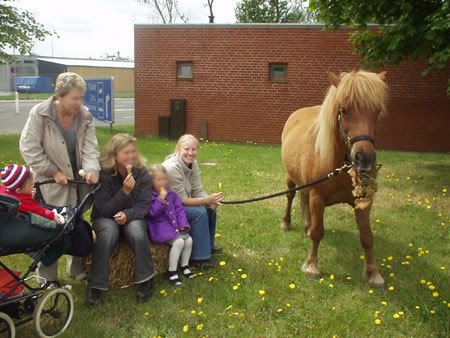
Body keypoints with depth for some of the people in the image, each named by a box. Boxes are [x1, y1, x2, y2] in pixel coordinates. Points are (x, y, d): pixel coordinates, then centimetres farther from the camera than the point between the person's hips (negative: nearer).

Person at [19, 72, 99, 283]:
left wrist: (91, 169, -30)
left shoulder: (85, 116, -6)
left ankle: (77, 269, 35)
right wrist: (54, 171, -18)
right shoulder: (40, 113, -17)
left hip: (77, 181, 4)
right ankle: (47, 278, 19)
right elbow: (29, 148, -16)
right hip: (51, 182, -4)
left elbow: (89, 147, -11)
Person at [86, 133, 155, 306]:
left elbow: (144, 206, -10)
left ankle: (145, 281, -14)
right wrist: (125, 191, -30)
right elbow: (103, 209, -17)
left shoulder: (142, 173, -8)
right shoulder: (103, 173, -15)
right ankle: (96, 286, -22)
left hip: (133, 217, 1)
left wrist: (127, 215, -31)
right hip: (106, 218, -1)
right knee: (108, 232, -36)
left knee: (136, 231, -34)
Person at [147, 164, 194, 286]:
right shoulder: (150, 196, -11)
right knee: (179, 241, -24)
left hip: (175, 225, 7)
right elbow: (152, 213, -20)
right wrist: (161, 200, -30)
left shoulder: (171, 194, 8)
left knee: (189, 239, -8)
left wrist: (183, 223, -2)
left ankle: (185, 265, 16)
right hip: (161, 227, -7)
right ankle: (172, 271, -11)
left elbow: (179, 209, 10)